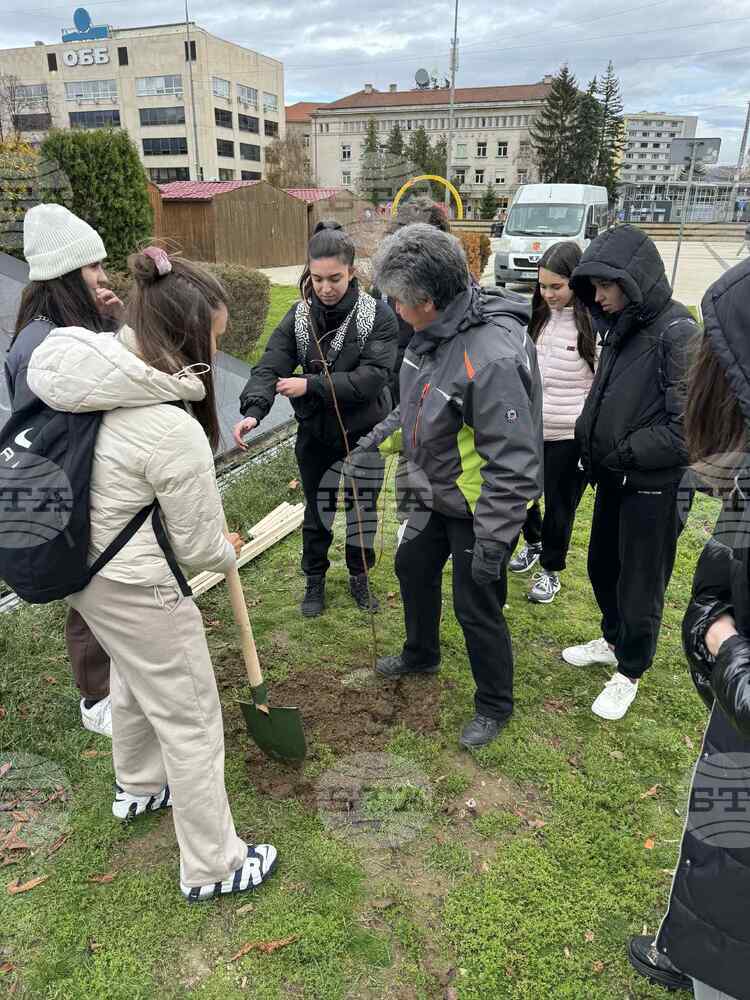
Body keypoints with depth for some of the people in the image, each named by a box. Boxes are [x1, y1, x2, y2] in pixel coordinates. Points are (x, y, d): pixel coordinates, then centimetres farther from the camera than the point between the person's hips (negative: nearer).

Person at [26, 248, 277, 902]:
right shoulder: (173, 430, -29)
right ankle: (211, 866, 28)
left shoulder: (89, 375, -5)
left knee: (136, 680, 31)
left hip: (82, 567, 9)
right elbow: (199, 546, -18)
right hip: (136, 590, -9)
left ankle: (138, 788, 57)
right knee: (190, 720, 9)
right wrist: (229, 553, 5)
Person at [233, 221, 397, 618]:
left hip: (364, 432, -1)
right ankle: (314, 579, 37)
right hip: (315, 432, 2)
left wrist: (312, 385, -28)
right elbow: (271, 365, -15)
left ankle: (359, 575, 39)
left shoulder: (377, 316, -14)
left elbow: (373, 376, -24)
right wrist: (253, 410, -34)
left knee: (363, 507, 15)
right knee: (317, 509, 16)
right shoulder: (299, 316, -6)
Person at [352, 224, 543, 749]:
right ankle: (421, 654, 54)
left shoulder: (495, 355, -34)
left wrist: (493, 542, -26)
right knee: (413, 566, 25)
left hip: (480, 509, -9)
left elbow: (514, 463, -31)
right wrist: (378, 440, 11)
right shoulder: (436, 331, -4)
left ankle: (495, 705, 34)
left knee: (477, 607, 6)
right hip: (437, 495, 9)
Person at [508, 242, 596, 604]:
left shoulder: (594, 324, -14)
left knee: (559, 506, 10)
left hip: (570, 437, -6)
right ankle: (534, 543, 49)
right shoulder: (537, 316, 5)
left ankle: (550, 570, 32)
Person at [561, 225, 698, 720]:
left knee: (640, 586, 9)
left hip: (653, 488, -8)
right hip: (613, 479, 8)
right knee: (603, 568, 22)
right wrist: (590, 441, 2)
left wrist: (624, 452, -17)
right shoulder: (622, 327, 5)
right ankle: (613, 641, 46)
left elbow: (688, 428, -23)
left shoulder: (678, 333, -20)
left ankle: (629, 673, 30)